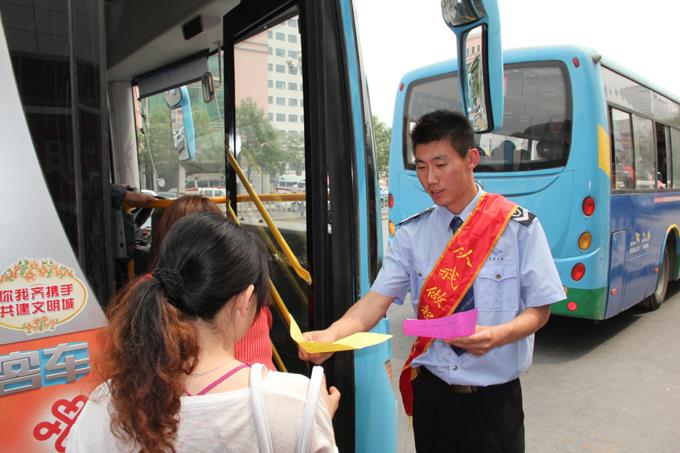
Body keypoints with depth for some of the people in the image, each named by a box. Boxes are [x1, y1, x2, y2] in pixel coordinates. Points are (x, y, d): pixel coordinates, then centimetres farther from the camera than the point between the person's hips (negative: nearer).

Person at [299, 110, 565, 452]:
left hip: (495, 398, -1)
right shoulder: (412, 233, -4)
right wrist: (331, 334, -31)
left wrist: (498, 334, -26)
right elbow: (378, 298, -12)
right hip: (431, 391, 2)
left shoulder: (519, 226, -9)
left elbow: (539, 309, -6)